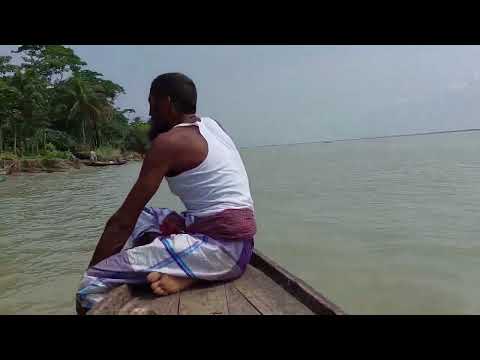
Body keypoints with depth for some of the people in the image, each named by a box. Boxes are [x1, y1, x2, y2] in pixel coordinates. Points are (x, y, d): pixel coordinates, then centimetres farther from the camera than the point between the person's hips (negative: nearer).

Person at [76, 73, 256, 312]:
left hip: (219, 247, -10)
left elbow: (123, 221, -9)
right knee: (140, 217, 22)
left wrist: (92, 273, -1)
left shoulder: (168, 141, -11)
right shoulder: (211, 126, 14)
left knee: (91, 284, -10)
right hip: (233, 239, 10)